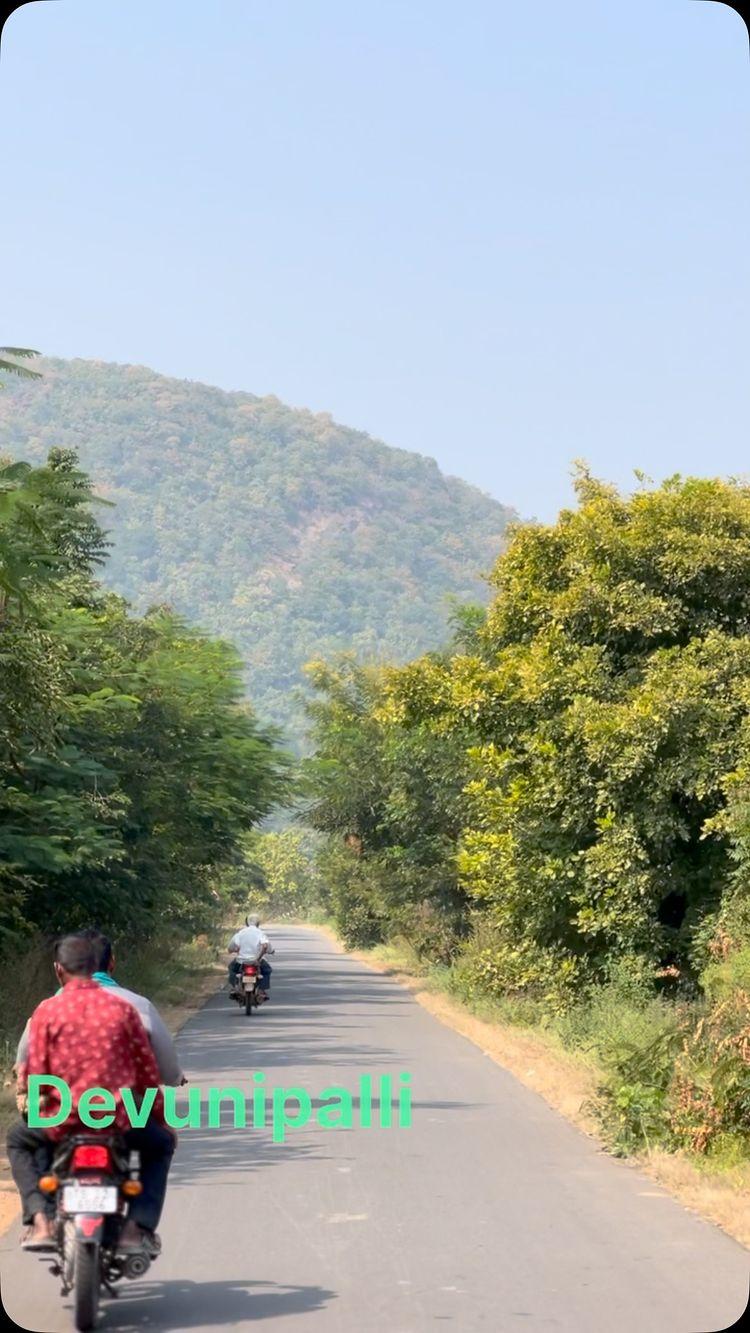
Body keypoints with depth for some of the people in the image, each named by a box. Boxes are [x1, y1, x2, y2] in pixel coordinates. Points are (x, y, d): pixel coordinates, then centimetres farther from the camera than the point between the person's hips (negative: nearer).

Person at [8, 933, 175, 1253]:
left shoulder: (46, 1011, -4)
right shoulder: (122, 1008, 0)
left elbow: (35, 1076, -6)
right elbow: (147, 1071, 4)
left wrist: (22, 1078, 19)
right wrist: (161, 1119, 18)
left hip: (61, 1119, 0)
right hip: (116, 1120, 0)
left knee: (18, 1140, 32)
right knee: (160, 1144, 29)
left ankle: (40, 1219, 11)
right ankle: (139, 1226, 11)